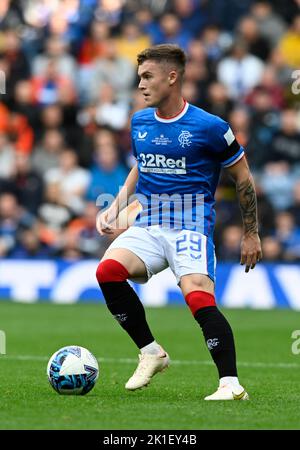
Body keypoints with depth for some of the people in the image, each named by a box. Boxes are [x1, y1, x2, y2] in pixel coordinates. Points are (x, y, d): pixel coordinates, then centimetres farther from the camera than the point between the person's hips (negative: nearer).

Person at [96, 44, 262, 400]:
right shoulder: (139, 122, 11)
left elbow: (243, 177, 4)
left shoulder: (209, 127, -6)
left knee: (198, 297, -28)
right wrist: (116, 207, 14)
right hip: (146, 226, 5)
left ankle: (231, 384, -25)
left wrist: (251, 234, 6)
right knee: (108, 270, -23)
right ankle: (151, 353, -6)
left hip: (191, 227, -5)